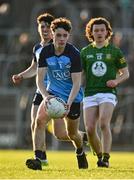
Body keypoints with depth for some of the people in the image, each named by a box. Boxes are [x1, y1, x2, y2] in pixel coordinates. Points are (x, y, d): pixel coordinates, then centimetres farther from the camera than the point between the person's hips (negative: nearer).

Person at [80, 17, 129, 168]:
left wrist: (116, 81, -8)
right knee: (90, 129, -8)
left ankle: (106, 158, -21)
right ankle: (99, 155, 15)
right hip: (90, 94, 3)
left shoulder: (115, 51, 6)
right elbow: (82, 76, 16)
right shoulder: (85, 52, 12)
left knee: (104, 123, -24)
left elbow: (125, 73, 12)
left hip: (108, 93, -3)